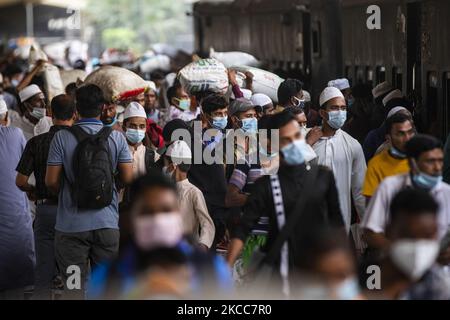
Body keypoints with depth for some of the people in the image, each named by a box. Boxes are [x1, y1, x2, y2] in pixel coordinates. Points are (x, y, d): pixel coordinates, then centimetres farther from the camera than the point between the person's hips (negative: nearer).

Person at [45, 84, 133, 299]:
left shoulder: (62, 138, -8)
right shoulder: (116, 138, -2)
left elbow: (51, 181, -8)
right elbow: (128, 178, -2)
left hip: (71, 223, -2)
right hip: (107, 223, 2)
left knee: (74, 287, 4)